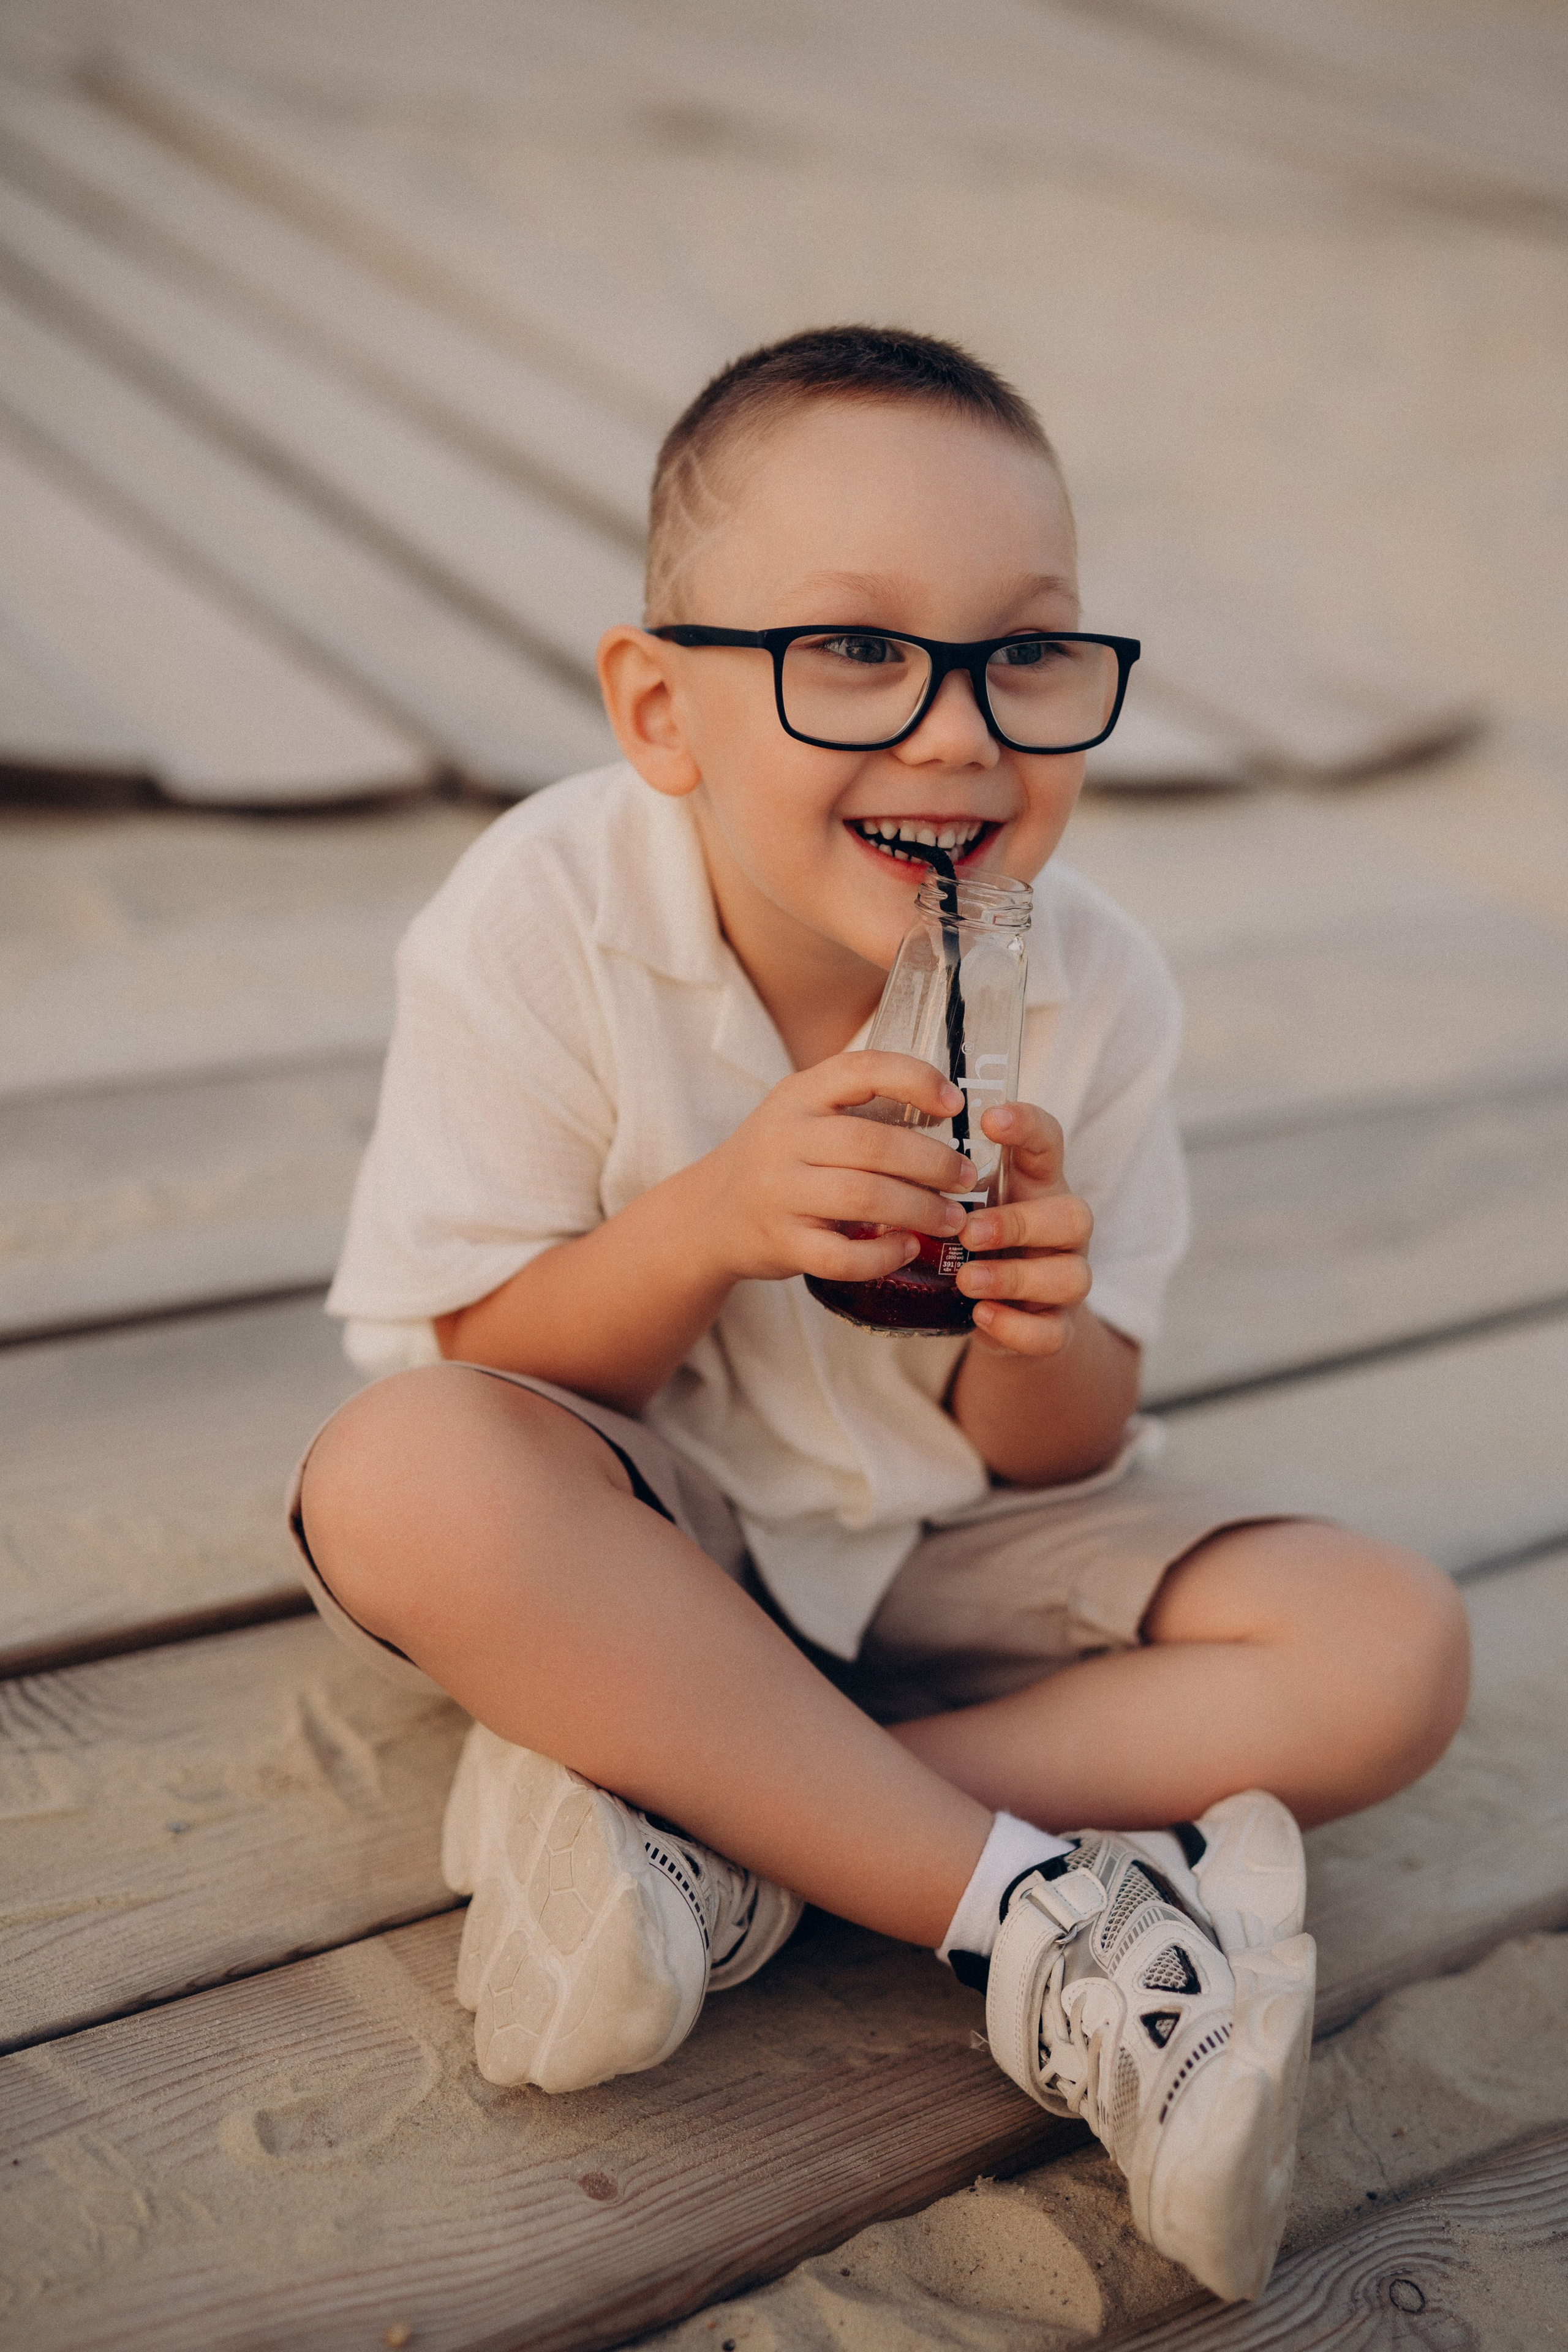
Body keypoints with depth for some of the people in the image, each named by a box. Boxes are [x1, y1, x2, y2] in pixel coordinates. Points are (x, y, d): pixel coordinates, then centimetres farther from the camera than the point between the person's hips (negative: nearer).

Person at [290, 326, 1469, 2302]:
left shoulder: (1094, 990, -13)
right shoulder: (542, 919, -20)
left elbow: (1058, 1458, -6)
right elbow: (469, 1372, -16)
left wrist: (1043, 1337, -30)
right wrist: (708, 1223, -34)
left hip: (945, 1549, 3)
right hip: (632, 1542, -2)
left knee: (1390, 1652, -15)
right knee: (397, 1474, -36)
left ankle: (685, 1812, -23)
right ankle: (1039, 1917, -26)